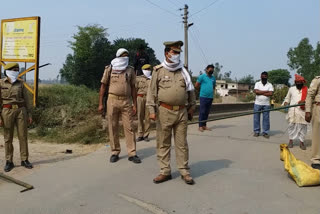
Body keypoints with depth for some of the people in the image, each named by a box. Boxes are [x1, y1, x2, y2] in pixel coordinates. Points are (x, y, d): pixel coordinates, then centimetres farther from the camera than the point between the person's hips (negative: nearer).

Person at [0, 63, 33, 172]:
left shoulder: (20, 83, 7)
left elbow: (26, 99, 8)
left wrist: (29, 114, 4)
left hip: (21, 111, 2)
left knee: (23, 136, 1)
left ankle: (24, 160, 12)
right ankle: (9, 162, 13)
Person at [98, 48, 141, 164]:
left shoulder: (130, 70, 9)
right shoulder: (109, 69, 3)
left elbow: (133, 88, 11)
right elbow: (103, 86, 5)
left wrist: (135, 105, 6)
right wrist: (100, 103, -1)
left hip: (126, 102, 1)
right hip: (112, 100, -1)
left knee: (129, 127, -2)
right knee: (113, 128, 4)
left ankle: (132, 154, 3)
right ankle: (115, 153, 16)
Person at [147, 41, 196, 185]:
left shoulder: (183, 71, 10)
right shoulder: (158, 71, 1)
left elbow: (191, 91, 17)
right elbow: (152, 91, 0)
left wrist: (191, 107, 16)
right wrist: (152, 110, -7)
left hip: (182, 112, 2)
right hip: (164, 111, -2)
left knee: (182, 143, 6)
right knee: (163, 143, 4)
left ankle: (184, 171, 15)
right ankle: (165, 172, 15)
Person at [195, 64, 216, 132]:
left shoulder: (213, 78, 16)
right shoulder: (202, 76, 0)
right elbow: (196, 86, 0)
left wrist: (213, 91, 12)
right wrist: (203, 88, 7)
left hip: (210, 97, 6)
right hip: (203, 96, -5)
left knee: (207, 112, 8)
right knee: (202, 112, -6)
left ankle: (204, 125, 14)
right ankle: (200, 126, -3)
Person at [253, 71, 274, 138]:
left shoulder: (270, 85, 4)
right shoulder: (257, 83, 6)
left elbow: (271, 93, -12)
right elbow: (256, 91, -12)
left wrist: (260, 93, -10)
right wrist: (266, 91, -10)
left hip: (266, 104, 0)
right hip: (257, 103, 1)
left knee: (266, 118, 1)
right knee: (256, 118, 3)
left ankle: (265, 132, 9)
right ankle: (256, 131, 12)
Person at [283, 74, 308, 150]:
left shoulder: (306, 90, 6)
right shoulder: (291, 89, 12)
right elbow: (287, 98, 19)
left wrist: (304, 101, -16)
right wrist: (285, 103, -1)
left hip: (302, 111, -1)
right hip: (292, 111, 1)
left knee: (302, 126, 0)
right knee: (291, 125, 4)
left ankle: (301, 142, 9)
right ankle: (291, 141, 14)